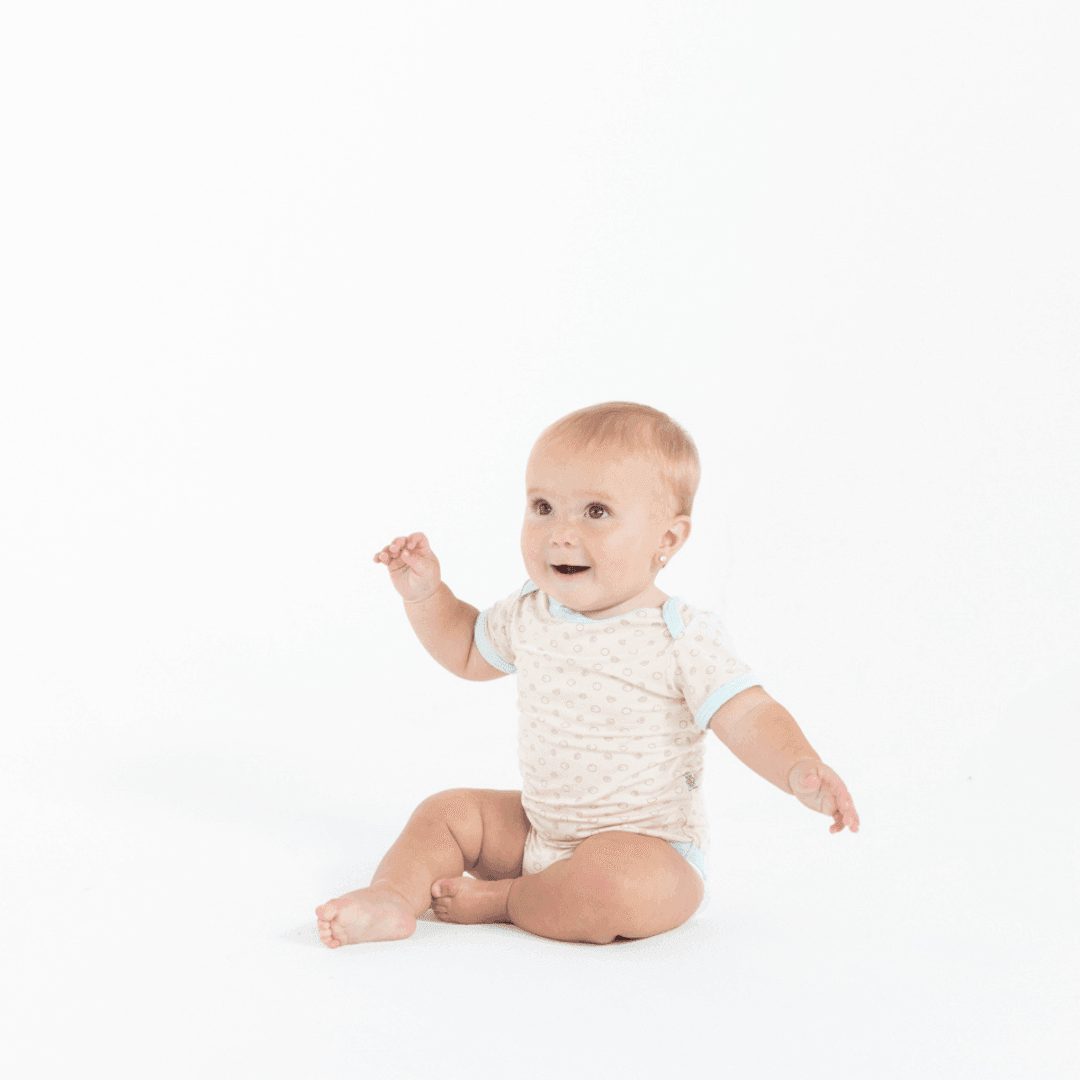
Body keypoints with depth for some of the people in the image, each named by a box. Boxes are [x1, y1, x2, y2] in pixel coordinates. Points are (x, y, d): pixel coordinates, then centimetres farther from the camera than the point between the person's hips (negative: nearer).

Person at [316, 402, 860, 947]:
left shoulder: (680, 636, -20)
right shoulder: (530, 612, 0)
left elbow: (748, 717, -26)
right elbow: (469, 650, 20)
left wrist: (799, 769, -46)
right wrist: (425, 594, 4)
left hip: (646, 848, -7)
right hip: (535, 831, 7)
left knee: (616, 885, -35)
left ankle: (500, 899, -13)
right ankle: (391, 898, -18)